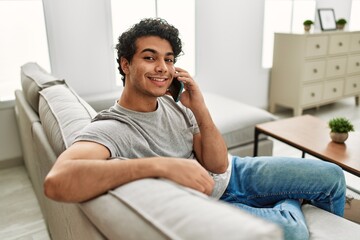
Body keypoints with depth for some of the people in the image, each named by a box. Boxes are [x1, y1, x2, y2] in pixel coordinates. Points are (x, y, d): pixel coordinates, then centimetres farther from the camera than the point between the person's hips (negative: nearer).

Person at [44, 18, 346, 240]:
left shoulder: (174, 102, -10)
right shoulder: (109, 130, -26)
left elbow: (219, 165, -10)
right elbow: (57, 182, -47)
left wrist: (200, 108, -25)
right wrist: (163, 165, -47)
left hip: (232, 174, 6)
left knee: (332, 175, 5)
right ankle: (290, 204, 9)